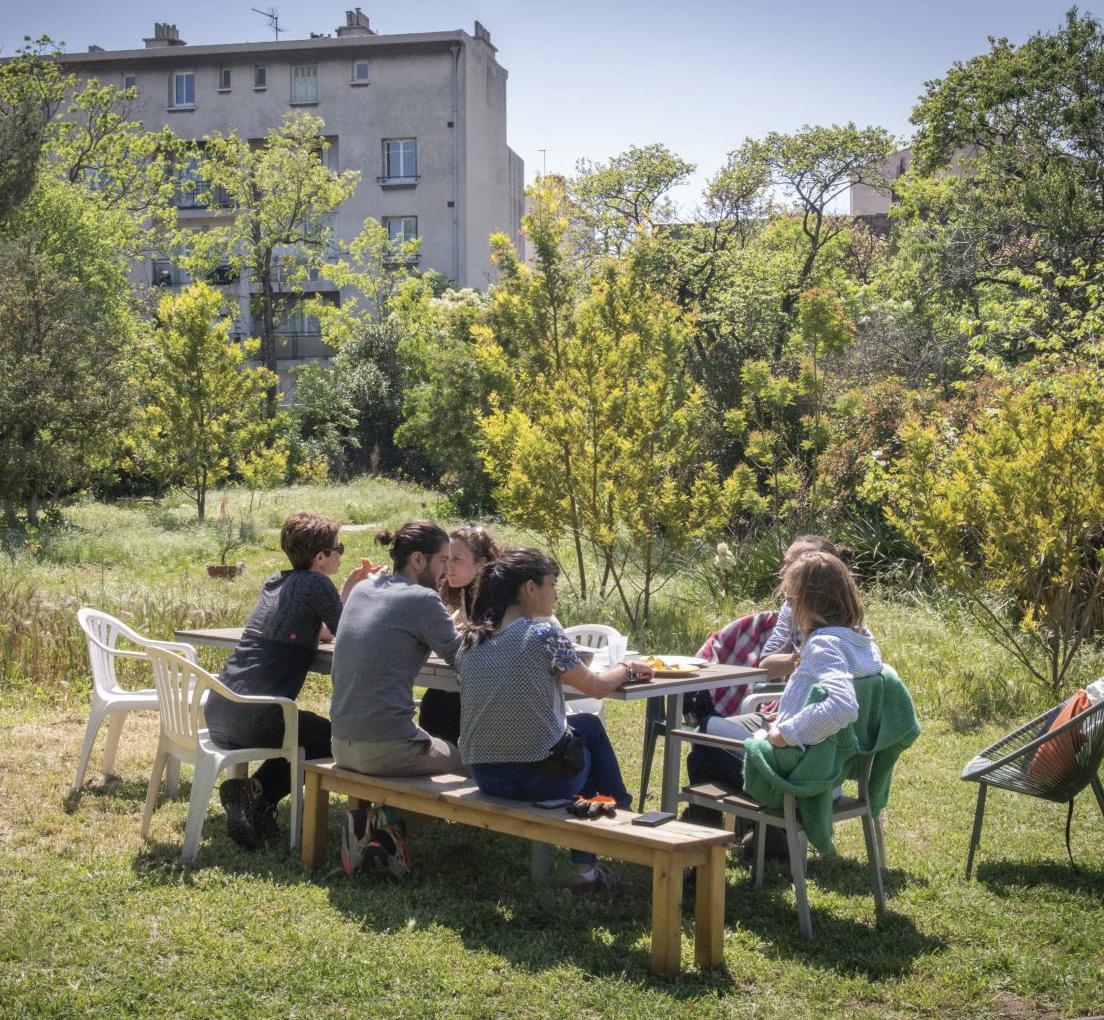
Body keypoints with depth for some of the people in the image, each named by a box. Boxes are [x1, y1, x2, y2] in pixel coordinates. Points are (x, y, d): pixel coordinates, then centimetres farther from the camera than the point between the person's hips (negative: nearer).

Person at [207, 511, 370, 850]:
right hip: (253, 716, -8)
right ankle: (257, 791, -1)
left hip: (220, 711, 9)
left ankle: (251, 796, 13)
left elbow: (320, 631, 27)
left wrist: (348, 591, 22)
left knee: (309, 730, 32)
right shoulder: (314, 584, -8)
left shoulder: (276, 582, 18)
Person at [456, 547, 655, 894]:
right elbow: (597, 687, -1)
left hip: (483, 776, 6)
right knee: (590, 727, 26)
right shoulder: (545, 634, -12)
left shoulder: (470, 639, 4)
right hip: (539, 778, -6)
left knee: (587, 724, 30)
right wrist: (626, 668, 19)